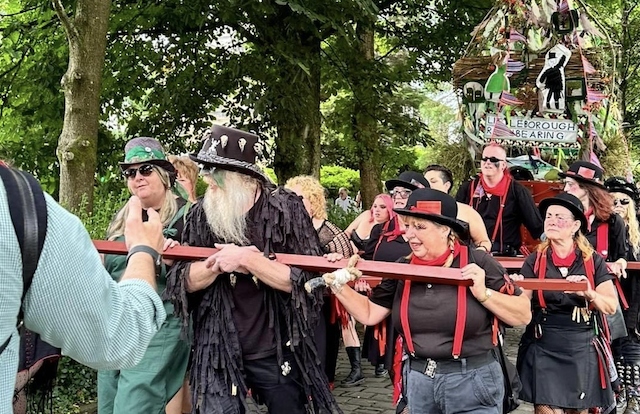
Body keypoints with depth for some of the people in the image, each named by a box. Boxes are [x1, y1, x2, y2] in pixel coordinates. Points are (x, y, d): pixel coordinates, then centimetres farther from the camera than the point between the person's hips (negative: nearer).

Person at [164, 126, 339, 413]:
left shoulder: (284, 208, -10)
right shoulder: (201, 215, 1)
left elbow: (307, 280, -16)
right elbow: (184, 282, -1)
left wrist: (246, 259, -23)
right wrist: (218, 263, -19)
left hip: (277, 352, -2)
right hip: (218, 353, 2)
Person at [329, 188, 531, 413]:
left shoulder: (477, 263, -9)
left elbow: (523, 316, -7)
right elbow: (369, 314, 6)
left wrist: (484, 294, -19)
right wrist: (338, 285, -5)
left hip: (472, 381, -4)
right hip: (418, 380, 4)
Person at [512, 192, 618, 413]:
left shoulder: (593, 261, 2)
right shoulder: (535, 260, 0)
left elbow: (611, 306, -2)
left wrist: (588, 293, -21)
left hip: (582, 349, 1)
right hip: (543, 349, -1)